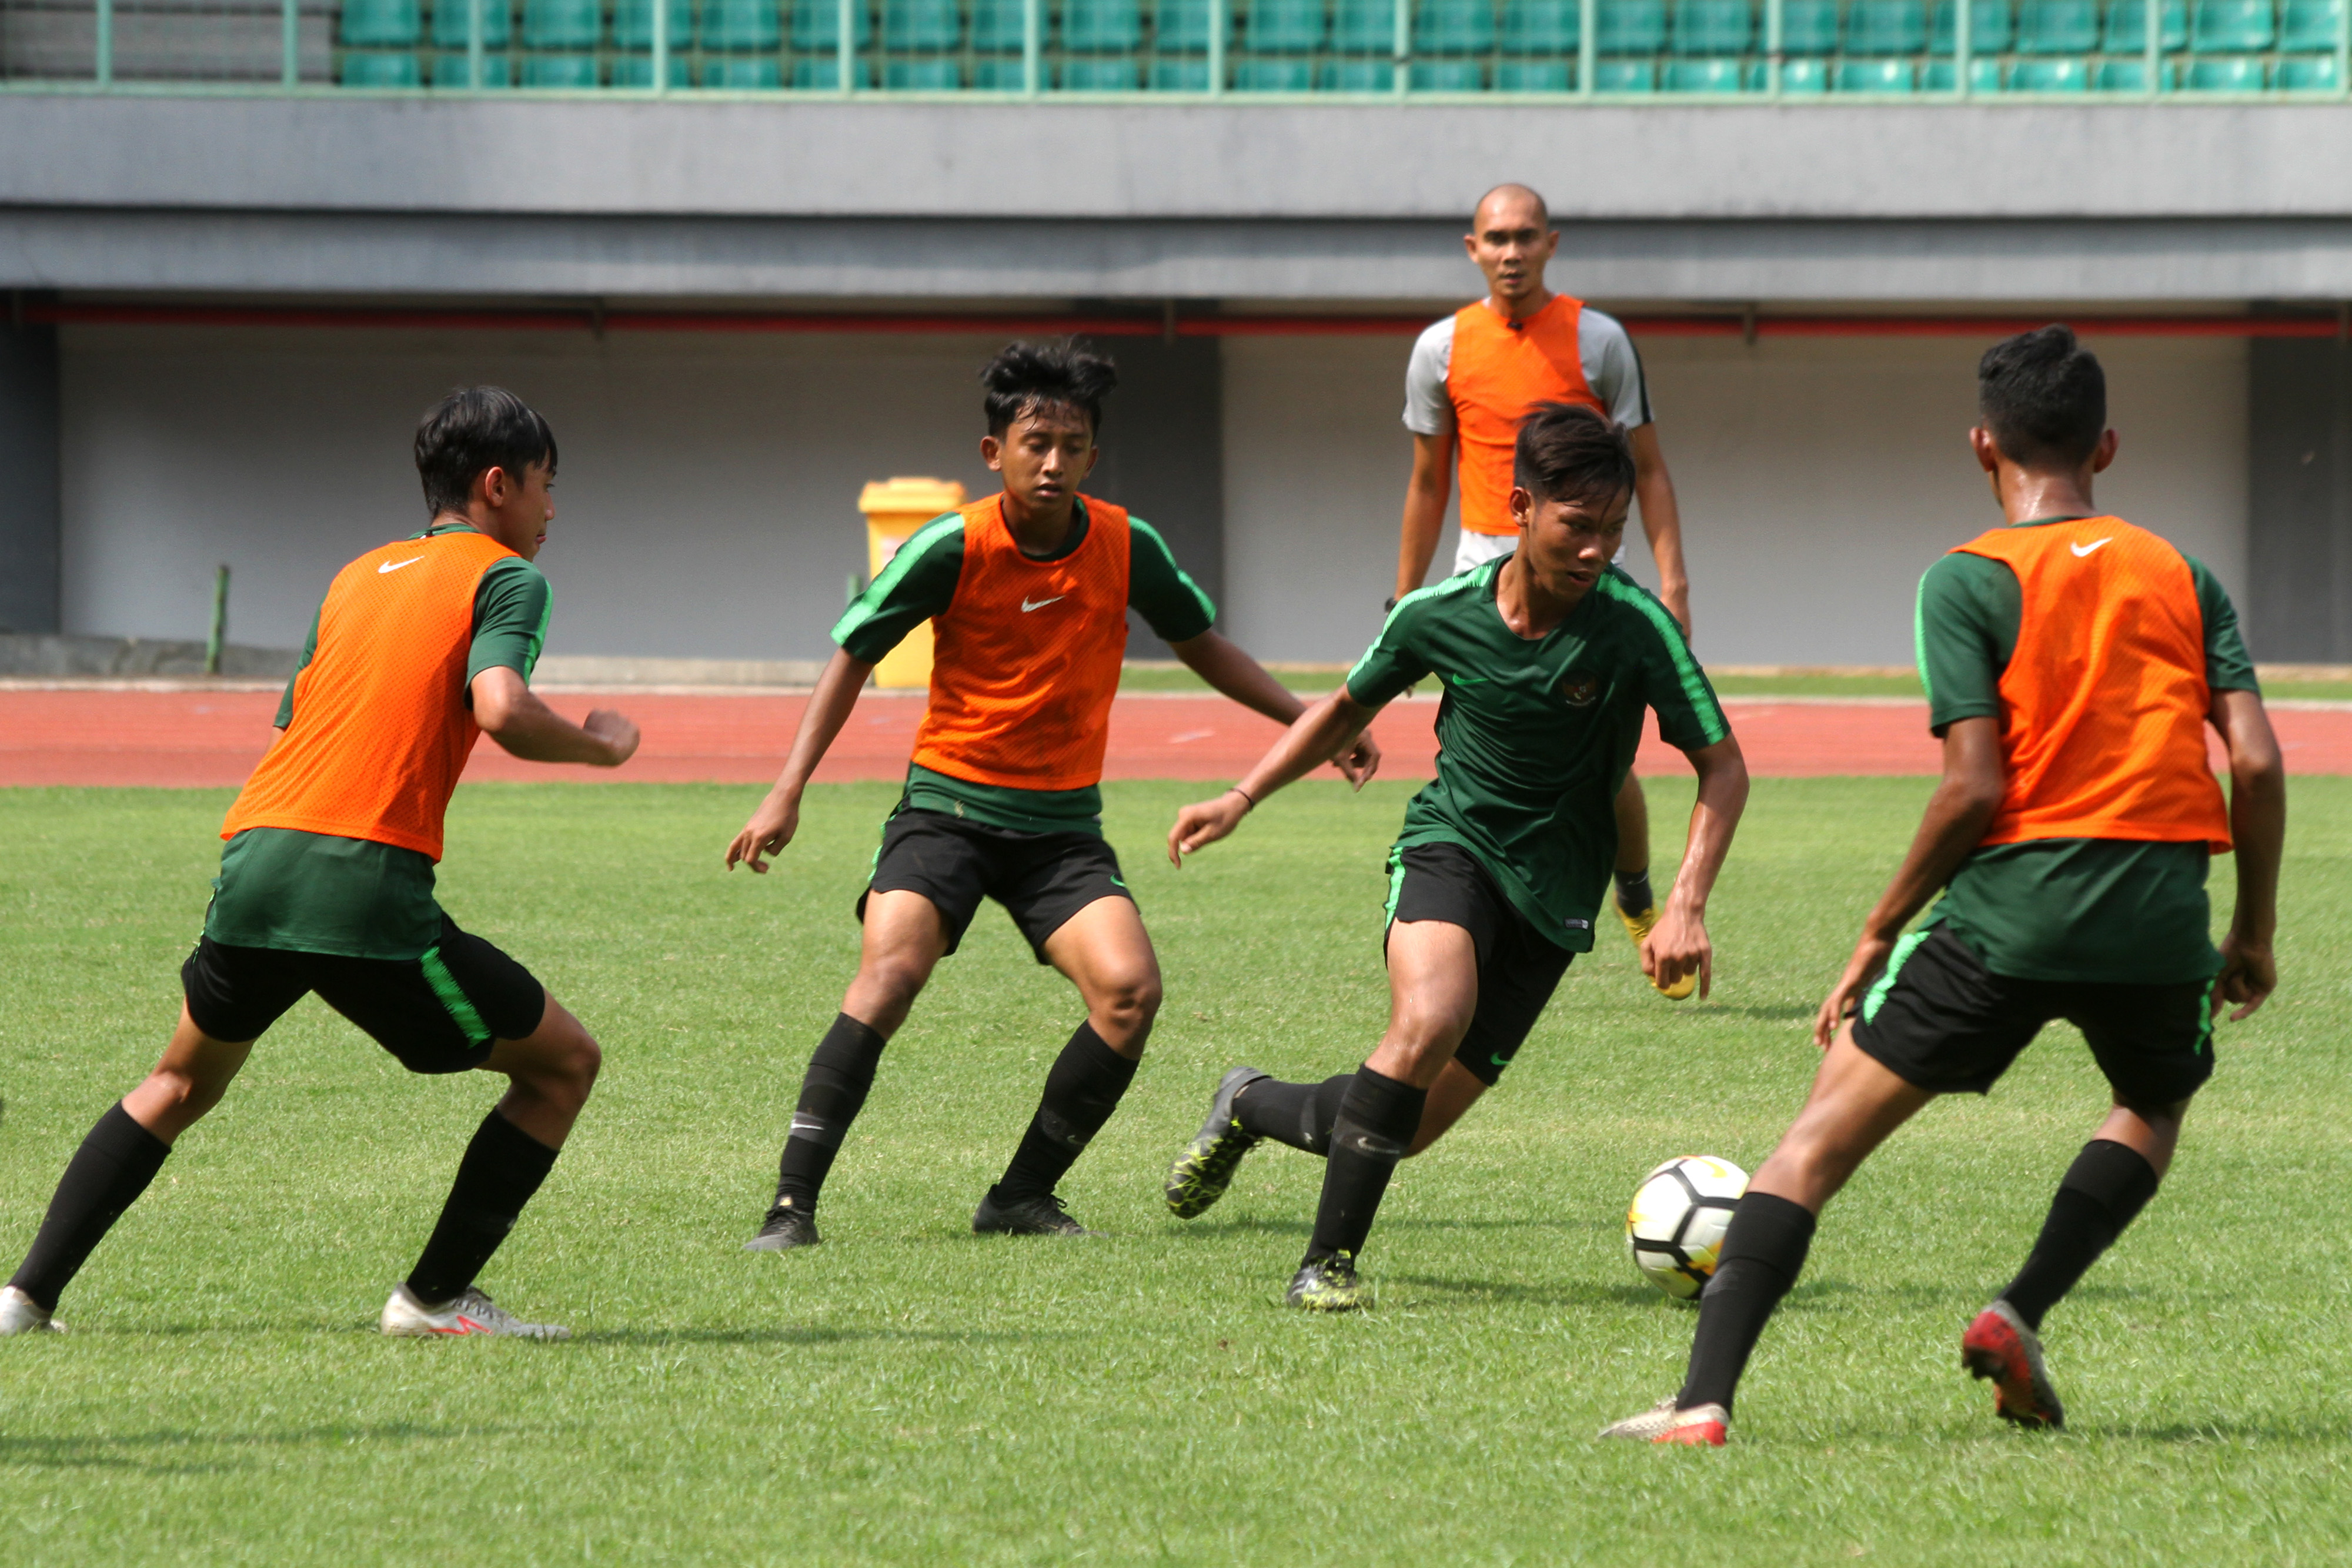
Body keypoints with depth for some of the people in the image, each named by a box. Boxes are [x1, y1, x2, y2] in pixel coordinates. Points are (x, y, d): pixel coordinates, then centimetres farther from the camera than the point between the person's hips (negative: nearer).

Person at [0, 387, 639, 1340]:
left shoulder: (355, 576, 25)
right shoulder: (503, 576, 5)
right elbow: (502, 710, -13)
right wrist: (600, 746, 4)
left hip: (254, 861, 7)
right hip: (369, 882, -7)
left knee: (182, 1084, 28)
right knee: (564, 1064, 8)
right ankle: (435, 1297, 7)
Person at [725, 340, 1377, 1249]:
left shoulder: (1127, 548, -3)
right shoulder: (953, 549, -12)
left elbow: (1202, 647, 15)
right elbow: (853, 658, -3)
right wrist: (787, 795, -10)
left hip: (1063, 825, 3)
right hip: (948, 806, -3)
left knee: (1130, 988, -18)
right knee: (891, 972, -26)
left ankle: (1021, 1198, -2)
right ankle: (792, 1204, -23)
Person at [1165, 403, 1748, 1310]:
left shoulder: (1636, 628, -16)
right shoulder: (1440, 614, -9)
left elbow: (1723, 768, -9)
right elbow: (1349, 708, 12)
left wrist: (1686, 906, -22)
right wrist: (1239, 801, 6)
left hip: (1555, 890, 1)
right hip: (1451, 840, -1)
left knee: (1414, 1125, 0)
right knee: (1430, 1020, -33)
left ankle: (1252, 1107, 32)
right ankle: (1329, 1262, -19)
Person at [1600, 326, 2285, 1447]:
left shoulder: (1968, 580, 1)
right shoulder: (2182, 577, 13)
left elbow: (1975, 786, -8)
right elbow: (2256, 764, 4)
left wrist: (1879, 934, 1)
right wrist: (2254, 932, 16)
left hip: (2011, 909, -3)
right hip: (2160, 917, 3)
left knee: (1821, 1138, 2)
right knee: (2155, 1106, 34)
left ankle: (1704, 1402, -11)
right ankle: (2021, 1314, 14)